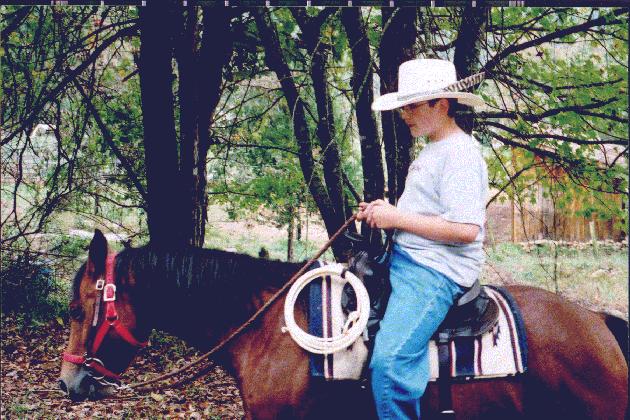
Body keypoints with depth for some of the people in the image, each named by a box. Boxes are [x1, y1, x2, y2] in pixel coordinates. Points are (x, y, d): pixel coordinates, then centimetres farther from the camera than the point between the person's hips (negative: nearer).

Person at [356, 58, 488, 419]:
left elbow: (466, 229, -24)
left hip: (437, 271, -11)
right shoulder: (434, 149, 18)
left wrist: (397, 218, -17)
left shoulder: (460, 154, -14)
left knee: (390, 359, -29)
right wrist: (386, 211, 9)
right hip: (404, 259, 11)